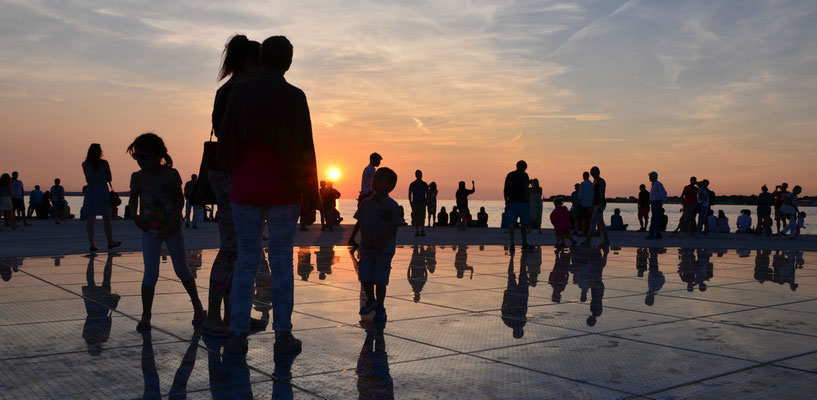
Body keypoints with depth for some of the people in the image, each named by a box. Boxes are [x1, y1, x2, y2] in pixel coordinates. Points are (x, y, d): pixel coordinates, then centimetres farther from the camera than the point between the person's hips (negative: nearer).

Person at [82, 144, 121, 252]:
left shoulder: (85, 164, 1)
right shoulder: (104, 163, -5)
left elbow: (88, 179, 8)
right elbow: (109, 179, 0)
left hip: (90, 191, 2)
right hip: (102, 191, -2)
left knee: (91, 219, 3)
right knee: (106, 219, 9)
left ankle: (92, 243, -2)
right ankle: (110, 242, 19)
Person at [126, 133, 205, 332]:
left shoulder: (171, 174, -9)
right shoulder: (138, 177, -5)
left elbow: (180, 197, 1)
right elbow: (133, 199, 8)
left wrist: (177, 214, -16)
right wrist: (135, 216, -10)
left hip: (172, 230, 0)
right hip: (150, 232, 1)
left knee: (182, 270, 8)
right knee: (150, 273, -6)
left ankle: (197, 306, 24)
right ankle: (146, 316, 4)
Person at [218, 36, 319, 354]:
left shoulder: (240, 92, 0)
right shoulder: (295, 97, -4)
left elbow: (225, 141, -1)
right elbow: (304, 149, -6)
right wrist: (310, 197, -1)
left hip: (246, 189, 1)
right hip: (283, 191, -1)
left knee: (247, 260, 7)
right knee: (281, 261, 4)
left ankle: (237, 335, 5)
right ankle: (283, 335, 5)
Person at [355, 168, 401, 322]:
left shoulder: (391, 205, -10)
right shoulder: (365, 203, 4)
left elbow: (394, 227, -9)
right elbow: (361, 224, 8)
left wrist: (383, 242, -18)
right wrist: (365, 239, -8)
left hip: (384, 250, -4)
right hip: (367, 248, 4)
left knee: (380, 280, -3)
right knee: (365, 278, 6)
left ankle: (380, 308, 12)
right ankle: (370, 301, 31)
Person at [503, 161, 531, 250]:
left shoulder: (509, 175, 11)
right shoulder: (524, 175, -6)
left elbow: (505, 190, 12)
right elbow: (527, 189, -13)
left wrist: (506, 202, 18)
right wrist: (528, 201, -6)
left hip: (511, 202, 4)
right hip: (522, 202, -4)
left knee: (511, 223, 0)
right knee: (524, 223, 6)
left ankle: (512, 243, -5)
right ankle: (524, 244, 12)